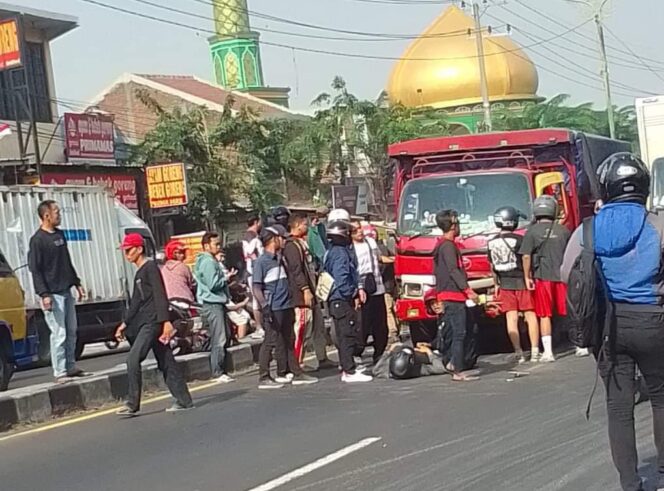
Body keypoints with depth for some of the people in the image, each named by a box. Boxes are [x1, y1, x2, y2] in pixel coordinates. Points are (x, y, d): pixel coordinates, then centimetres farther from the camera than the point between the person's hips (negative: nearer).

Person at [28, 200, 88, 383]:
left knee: (71, 331, 10)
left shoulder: (60, 234, 13)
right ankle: (59, 372, -3)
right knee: (59, 333, -8)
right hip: (52, 294, -8)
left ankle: (71, 367, 19)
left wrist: (76, 283, 20)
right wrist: (44, 294, -19)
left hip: (66, 291, 8)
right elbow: (35, 269, -13)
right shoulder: (38, 240, -11)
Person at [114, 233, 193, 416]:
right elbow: (136, 303, 26)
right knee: (165, 362, 9)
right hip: (145, 323, 10)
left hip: (154, 322, -10)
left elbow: (160, 296, -15)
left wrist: (166, 321, -22)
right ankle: (184, 400, 12)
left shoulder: (150, 268, -8)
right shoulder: (139, 273, 20)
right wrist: (125, 324, 24)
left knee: (133, 359, -15)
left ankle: (132, 404, -13)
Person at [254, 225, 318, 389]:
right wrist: (265, 307, -20)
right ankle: (264, 378, 2)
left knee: (288, 341, 12)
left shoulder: (280, 259, 16)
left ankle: (295, 373, 18)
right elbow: (257, 288, -13)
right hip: (274, 310, -8)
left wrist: (291, 304, 20)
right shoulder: (261, 262, -9)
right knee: (270, 343, -4)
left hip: (286, 307, 8)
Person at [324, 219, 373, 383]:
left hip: (339, 300, 10)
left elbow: (352, 273, 21)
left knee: (345, 335, 15)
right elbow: (341, 279, -23)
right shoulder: (340, 253, -16)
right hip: (342, 300, -10)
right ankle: (350, 372, -8)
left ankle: (348, 369, 21)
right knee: (348, 334, -8)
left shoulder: (338, 250, 16)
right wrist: (353, 296, -13)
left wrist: (358, 289, 9)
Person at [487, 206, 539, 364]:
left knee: (511, 318, 4)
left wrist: (496, 285, 20)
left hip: (505, 284, 4)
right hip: (521, 282, -4)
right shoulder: (518, 240, -12)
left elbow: (493, 266, 10)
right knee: (530, 316, 4)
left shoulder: (491, 243, 3)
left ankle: (518, 352, 3)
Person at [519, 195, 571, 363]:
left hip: (542, 277, -2)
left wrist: (527, 277, 0)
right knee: (569, 312, 10)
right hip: (562, 275, 2)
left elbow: (526, 256, -8)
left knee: (545, 315, 2)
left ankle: (548, 352, -1)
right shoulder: (563, 230, 4)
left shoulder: (532, 231, -4)